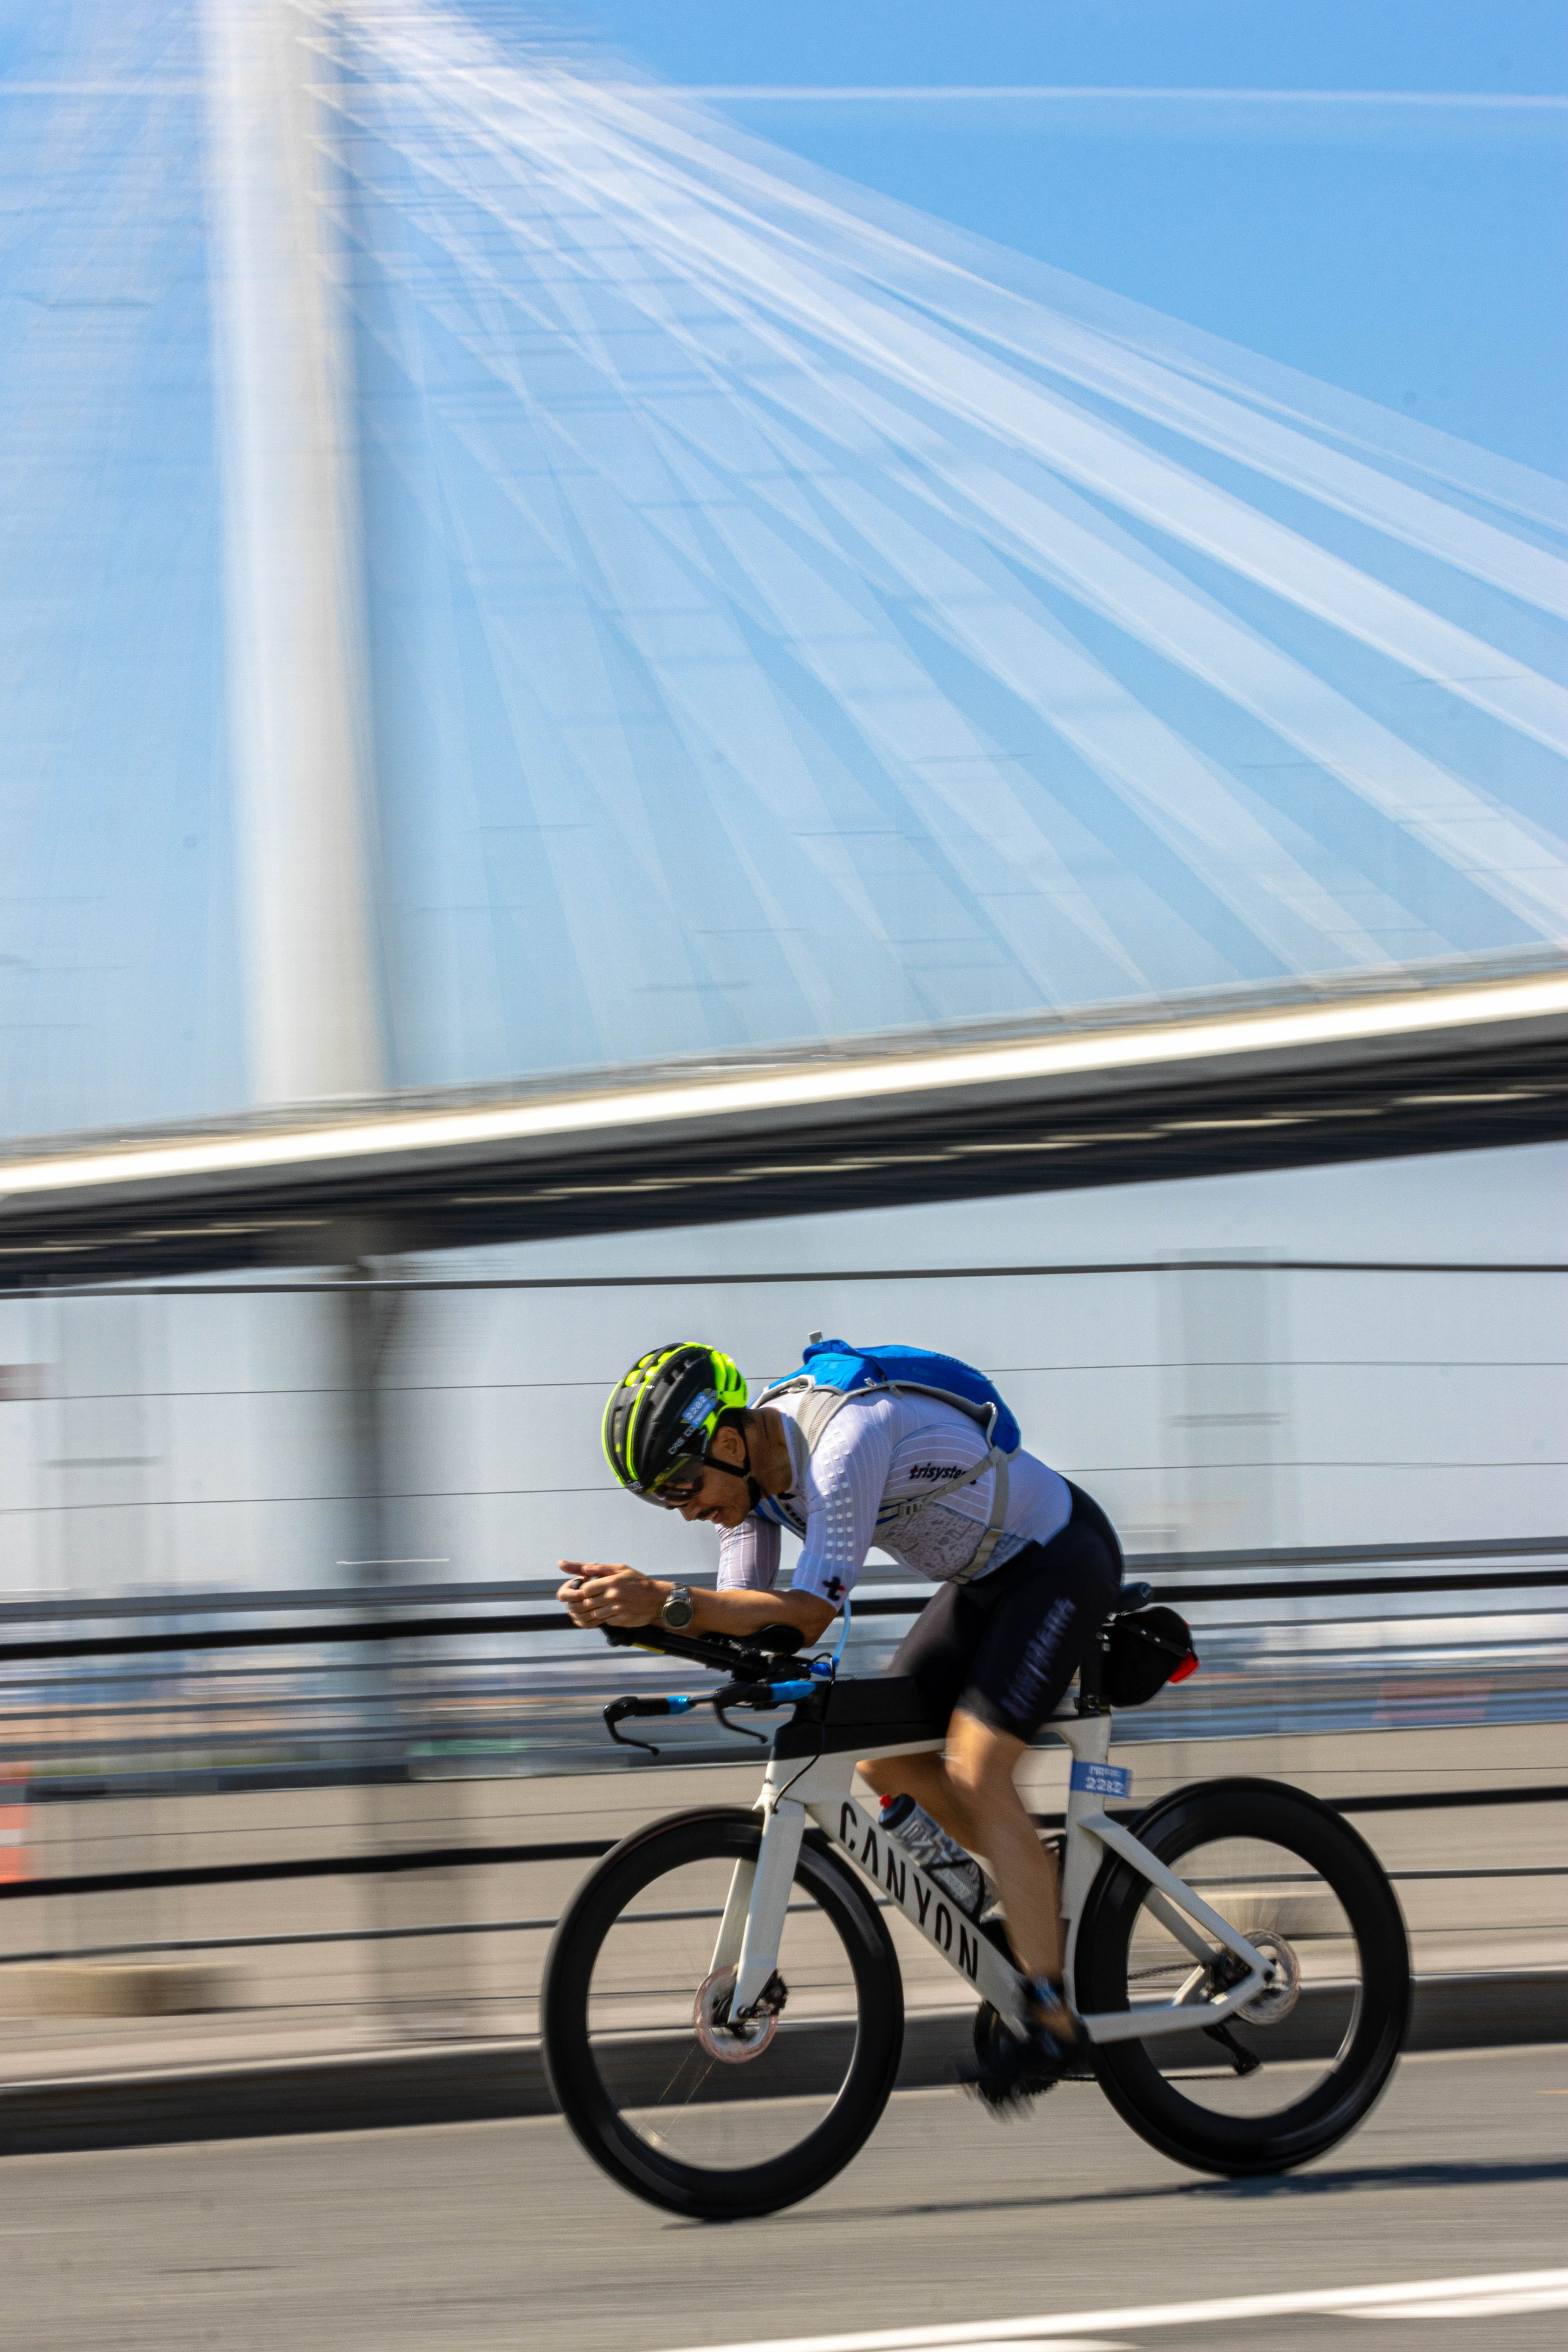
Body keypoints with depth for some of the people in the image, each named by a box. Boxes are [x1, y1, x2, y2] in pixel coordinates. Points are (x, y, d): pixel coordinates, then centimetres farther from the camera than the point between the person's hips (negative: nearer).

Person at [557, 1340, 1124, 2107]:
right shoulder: (752, 1469, -6)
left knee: (974, 1773, -19)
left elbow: (811, 1613, -35)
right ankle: (1041, 1892, 19)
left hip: (1061, 1559, -9)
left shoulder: (846, 1440, -33)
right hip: (988, 1575, 9)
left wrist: (669, 1603, -43)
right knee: (887, 1764, 2)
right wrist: (637, 1604, -22)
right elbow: (746, 1614, -5)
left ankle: (1050, 2018, -14)